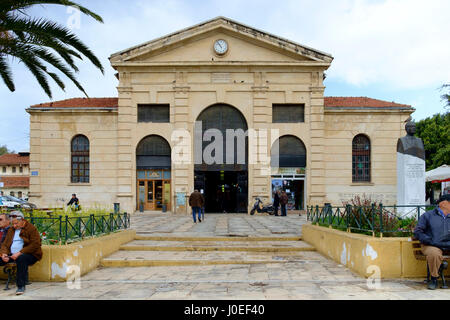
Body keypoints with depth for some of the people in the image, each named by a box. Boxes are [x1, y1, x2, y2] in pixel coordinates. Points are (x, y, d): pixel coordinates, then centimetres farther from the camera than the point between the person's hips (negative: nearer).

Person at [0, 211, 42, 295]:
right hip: (11, 255, 6)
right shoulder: (11, 230, 19)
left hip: (29, 254, -6)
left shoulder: (31, 228, -2)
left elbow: (35, 244, -14)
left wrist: (20, 253, -22)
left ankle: (21, 286, -33)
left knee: (21, 258, -39)